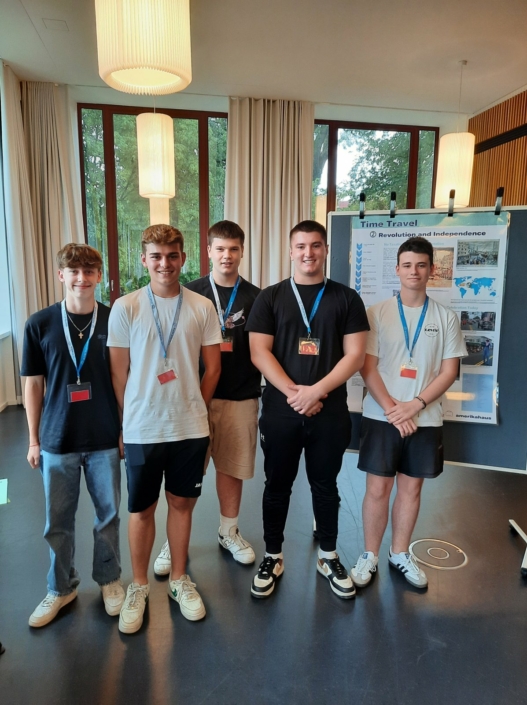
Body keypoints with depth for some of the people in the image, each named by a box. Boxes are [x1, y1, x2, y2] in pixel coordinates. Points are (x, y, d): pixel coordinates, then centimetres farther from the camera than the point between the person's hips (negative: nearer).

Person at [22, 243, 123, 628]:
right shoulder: (40, 324, -4)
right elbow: (34, 384, 2)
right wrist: (34, 440, 3)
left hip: (106, 439, 0)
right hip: (57, 439, 1)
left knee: (108, 513, 14)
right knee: (58, 521, 15)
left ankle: (109, 579, 37)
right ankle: (61, 588, 37)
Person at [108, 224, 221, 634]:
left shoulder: (202, 308, -1)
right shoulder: (125, 308, -5)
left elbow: (213, 367, 6)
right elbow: (119, 372, 0)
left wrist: (193, 408, 8)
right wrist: (131, 418, 5)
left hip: (190, 429, 1)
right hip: (142, 430, -1)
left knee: (182, 504, 15)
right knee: (142, 510, 12)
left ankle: (180, 580, 36)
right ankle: (139, 586, 34)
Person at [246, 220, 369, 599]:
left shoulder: (346, 298, 3)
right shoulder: (270, 297, 2)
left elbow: (355, 355, -3)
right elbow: (259, 353, -5)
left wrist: (316, 391, -15)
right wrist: (293, 393, -15)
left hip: (330, 411, 1)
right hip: (280, 410, 0)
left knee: (325, 485, 15)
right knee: (277, 485, 11)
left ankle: (329, 557, 34)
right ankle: (273, 556, 30)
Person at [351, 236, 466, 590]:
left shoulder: (446, 317, 2)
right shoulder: (378, 313, -2)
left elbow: (449, 371, 0)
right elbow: (367, 367, -5)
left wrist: (415, 405, -12)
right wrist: (392, 409, -13)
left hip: (425, 419, 2)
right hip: (381, 417, -1)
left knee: (412, 487, 13)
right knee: (378, 488, 5)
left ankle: (400, 553, 31)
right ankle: (370, 556, 23)